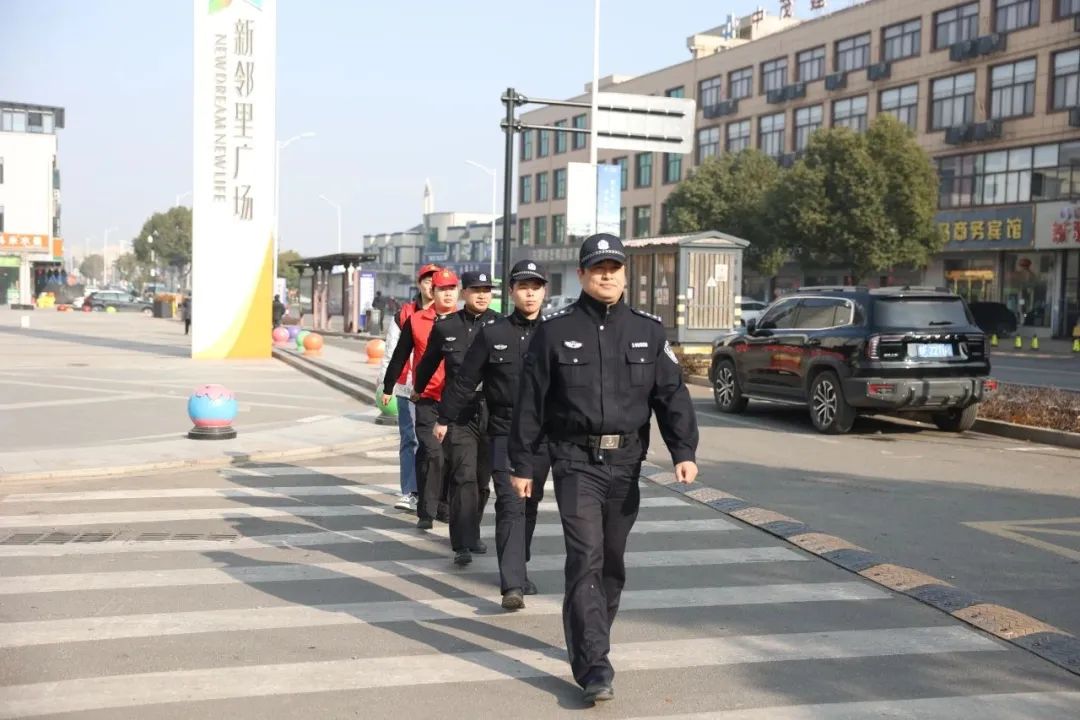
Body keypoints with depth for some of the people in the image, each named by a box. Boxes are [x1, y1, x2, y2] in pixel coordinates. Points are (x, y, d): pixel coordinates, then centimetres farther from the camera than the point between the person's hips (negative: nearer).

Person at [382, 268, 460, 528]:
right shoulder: (415, 321, 2)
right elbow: (400, 356, 11)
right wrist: (387, 387, 16)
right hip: (427, 399, -2)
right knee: (432, 453, -9)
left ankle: (443, 505, 25)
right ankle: (426, 511, 0)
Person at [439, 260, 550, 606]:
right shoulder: (492, 334, 1)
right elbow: (464, 380, 6)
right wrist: (444, 418, 8)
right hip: (504, 433, -2)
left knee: (530, 505, 13)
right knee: (511, 505, -11)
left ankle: (517, 570, 31)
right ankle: (512, 584, -14)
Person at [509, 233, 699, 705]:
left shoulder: (648, 332, 7)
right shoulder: (555, 331, 0)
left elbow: (672, 395, 3)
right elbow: (530, 402, 1)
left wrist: (683, 451, -10)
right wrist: (522, 463, 0)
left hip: (625, 463, 4)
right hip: (576, 462, -3)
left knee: (612, 562, 13)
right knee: (585, 559, -11)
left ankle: (590, 643, 32)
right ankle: (594, 666, -10)